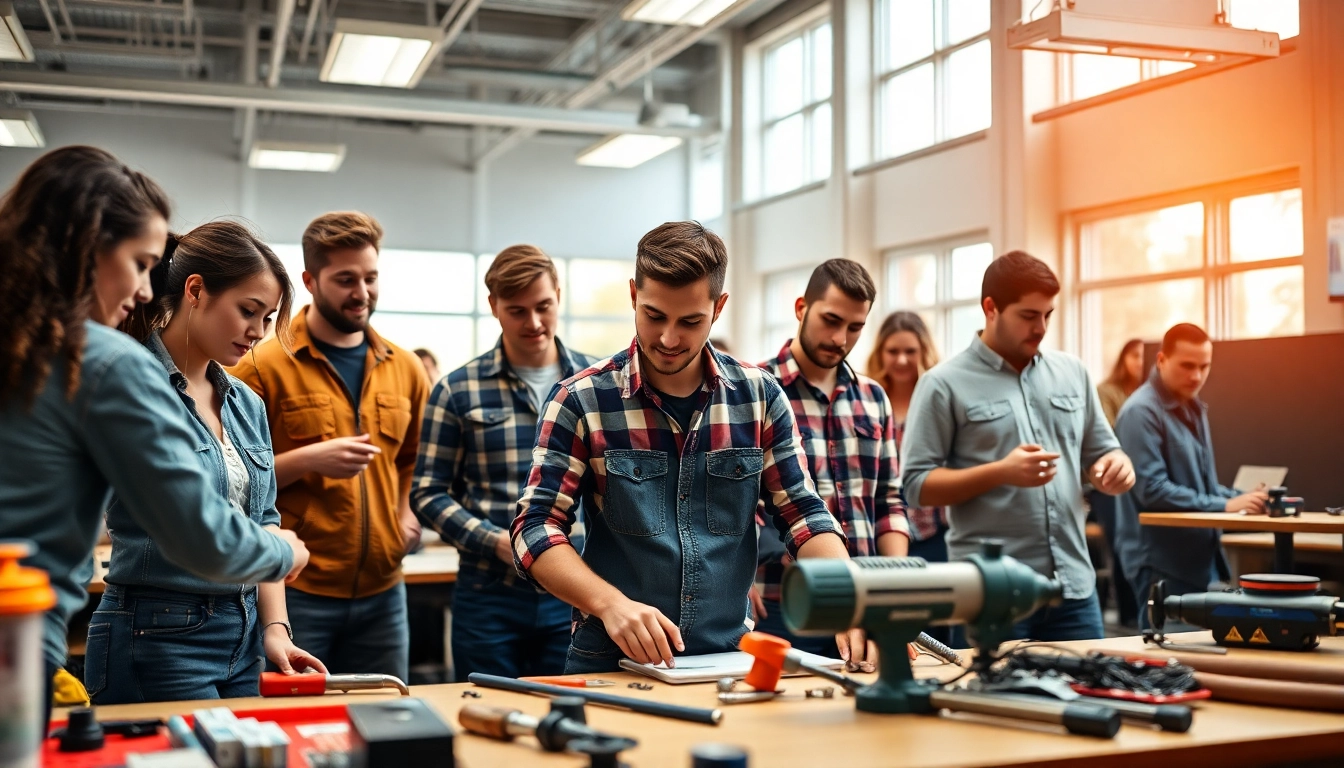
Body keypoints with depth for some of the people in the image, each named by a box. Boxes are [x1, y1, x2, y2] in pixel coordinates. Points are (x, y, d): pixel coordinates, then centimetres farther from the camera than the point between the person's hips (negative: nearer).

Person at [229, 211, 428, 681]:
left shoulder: (404, 369, 9)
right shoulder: (264, 366, -6)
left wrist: (410, 514, 7)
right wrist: (309, 459, -20)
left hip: (381, 592, 5)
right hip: (294, 593, -5)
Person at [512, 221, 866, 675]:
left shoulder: (759, 395, 5)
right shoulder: (581, 400, -3)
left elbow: (803, 515, 7)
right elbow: (536, 528, -5)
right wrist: (611, 603, -22)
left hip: (731, 658, 3)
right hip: (609, 662, -2)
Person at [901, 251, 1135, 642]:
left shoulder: (1073, 372, 12)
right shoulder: (944, 385, -3)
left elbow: (1099, 454, 19)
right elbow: (916, 485, -7)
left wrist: (1116, 466, -5)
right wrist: (1000, 472, -18)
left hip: (1075, 585, 5)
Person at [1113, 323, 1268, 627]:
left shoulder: (1194, 409, 15)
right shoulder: (1142, 411, -16)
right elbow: (1152, 488, -22)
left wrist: (1240, 499, 2)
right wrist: (1224, 506, -21)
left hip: (1202, 556, 9)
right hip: (1162, 561, -9)